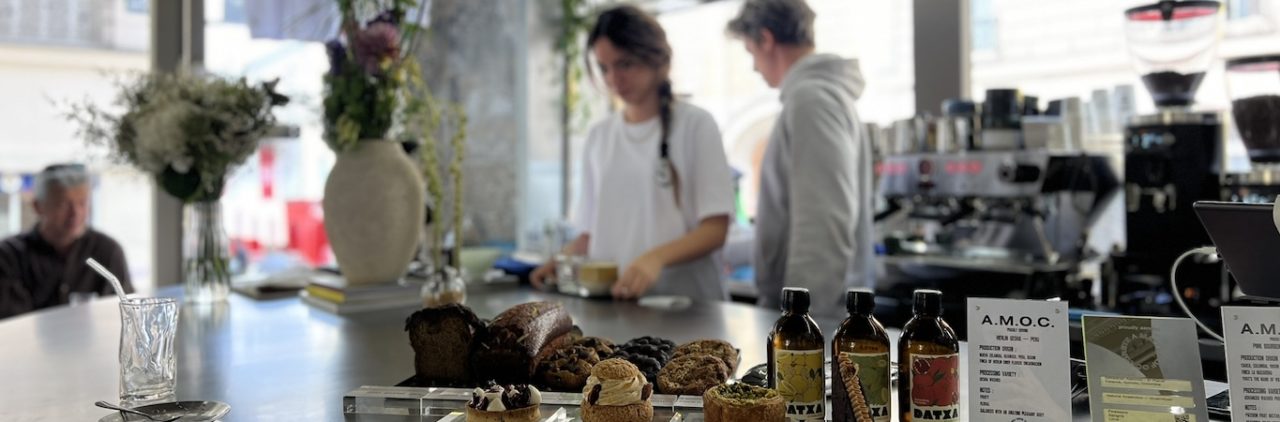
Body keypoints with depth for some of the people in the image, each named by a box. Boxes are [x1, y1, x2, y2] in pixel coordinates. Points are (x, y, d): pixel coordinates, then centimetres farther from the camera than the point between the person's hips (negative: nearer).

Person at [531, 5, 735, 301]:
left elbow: (715, 229, -6)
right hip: (613, 298, 4)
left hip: (685, 302, -3)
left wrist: (655, 258, -23)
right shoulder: (599, 136, 12)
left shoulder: (695, 125, -1)